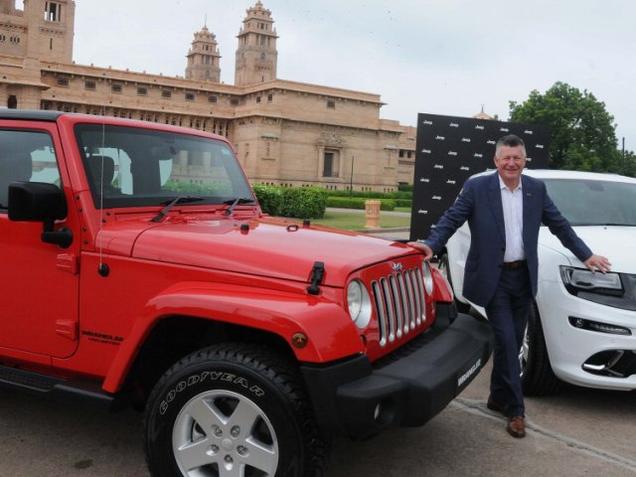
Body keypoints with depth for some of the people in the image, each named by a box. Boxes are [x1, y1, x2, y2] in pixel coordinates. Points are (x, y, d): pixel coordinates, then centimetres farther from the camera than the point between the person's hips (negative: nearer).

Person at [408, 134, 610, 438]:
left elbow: (559, 225, 13)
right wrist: (431, 245, -24)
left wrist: (586, 255, 13)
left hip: (523, 277, 4)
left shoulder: (536, 189, 7)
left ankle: (498, 398, 29)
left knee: (512, 343, 12)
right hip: (493, 279, -4)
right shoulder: (476, 187, -5)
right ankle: (515, 409, 7)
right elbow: (451, 219, -8)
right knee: (507, 342, -5)